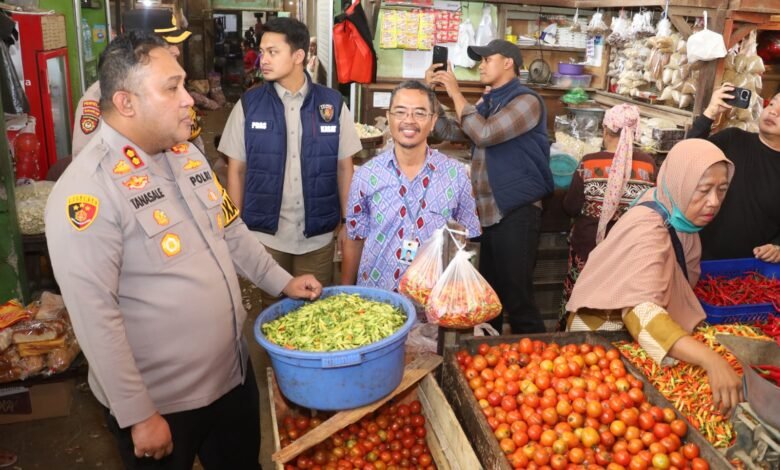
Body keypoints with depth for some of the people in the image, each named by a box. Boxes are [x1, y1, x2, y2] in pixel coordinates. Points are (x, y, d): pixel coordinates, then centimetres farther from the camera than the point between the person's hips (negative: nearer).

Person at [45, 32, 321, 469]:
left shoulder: (187, 154, 2)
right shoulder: (88, 190, -24)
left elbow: (230, 229, 16)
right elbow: (95, 317, -24)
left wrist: (281, 281, 12)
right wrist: (138, 416, -19)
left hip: (233, 373, 7)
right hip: (160, 402, -7)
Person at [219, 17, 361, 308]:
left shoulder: (333, 104, -3)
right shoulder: (248, 104, -3)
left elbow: (344, 167, 3)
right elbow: (236, 170, 2)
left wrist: (346, 222, 2)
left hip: (318, 235, 0)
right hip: (264, 234, 0)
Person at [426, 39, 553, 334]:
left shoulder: (526, 101, -10)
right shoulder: (488, 102, 16)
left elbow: (484, 134, -21)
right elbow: (451, 133, 11)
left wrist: (456, 93, -12)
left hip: (516, 212, -8)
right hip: (488, 212, 8)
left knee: (517, 299, -4)